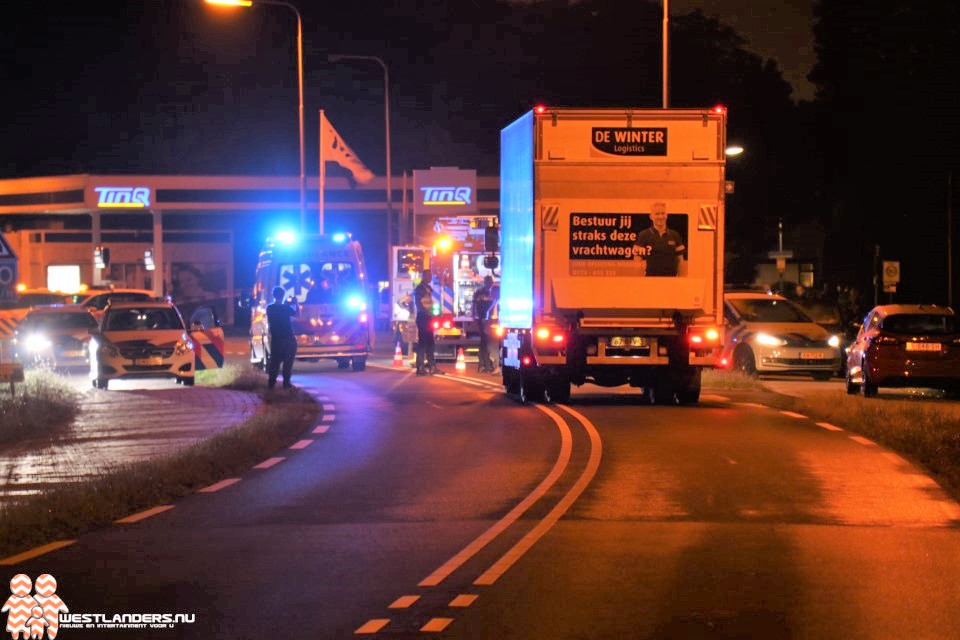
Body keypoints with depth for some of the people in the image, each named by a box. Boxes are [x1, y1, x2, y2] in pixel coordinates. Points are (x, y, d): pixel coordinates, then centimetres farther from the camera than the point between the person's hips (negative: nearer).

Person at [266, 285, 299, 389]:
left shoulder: (269, 308, 0)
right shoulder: (286, 308, -13)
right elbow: (297, 314, 0)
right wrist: (295, 303, 10)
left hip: (275, 339, 4)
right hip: (288, 339, -4)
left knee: (275, 361, 9)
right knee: (288, 361, 5)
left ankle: (271, 382, 4)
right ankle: (286, 383, 1)